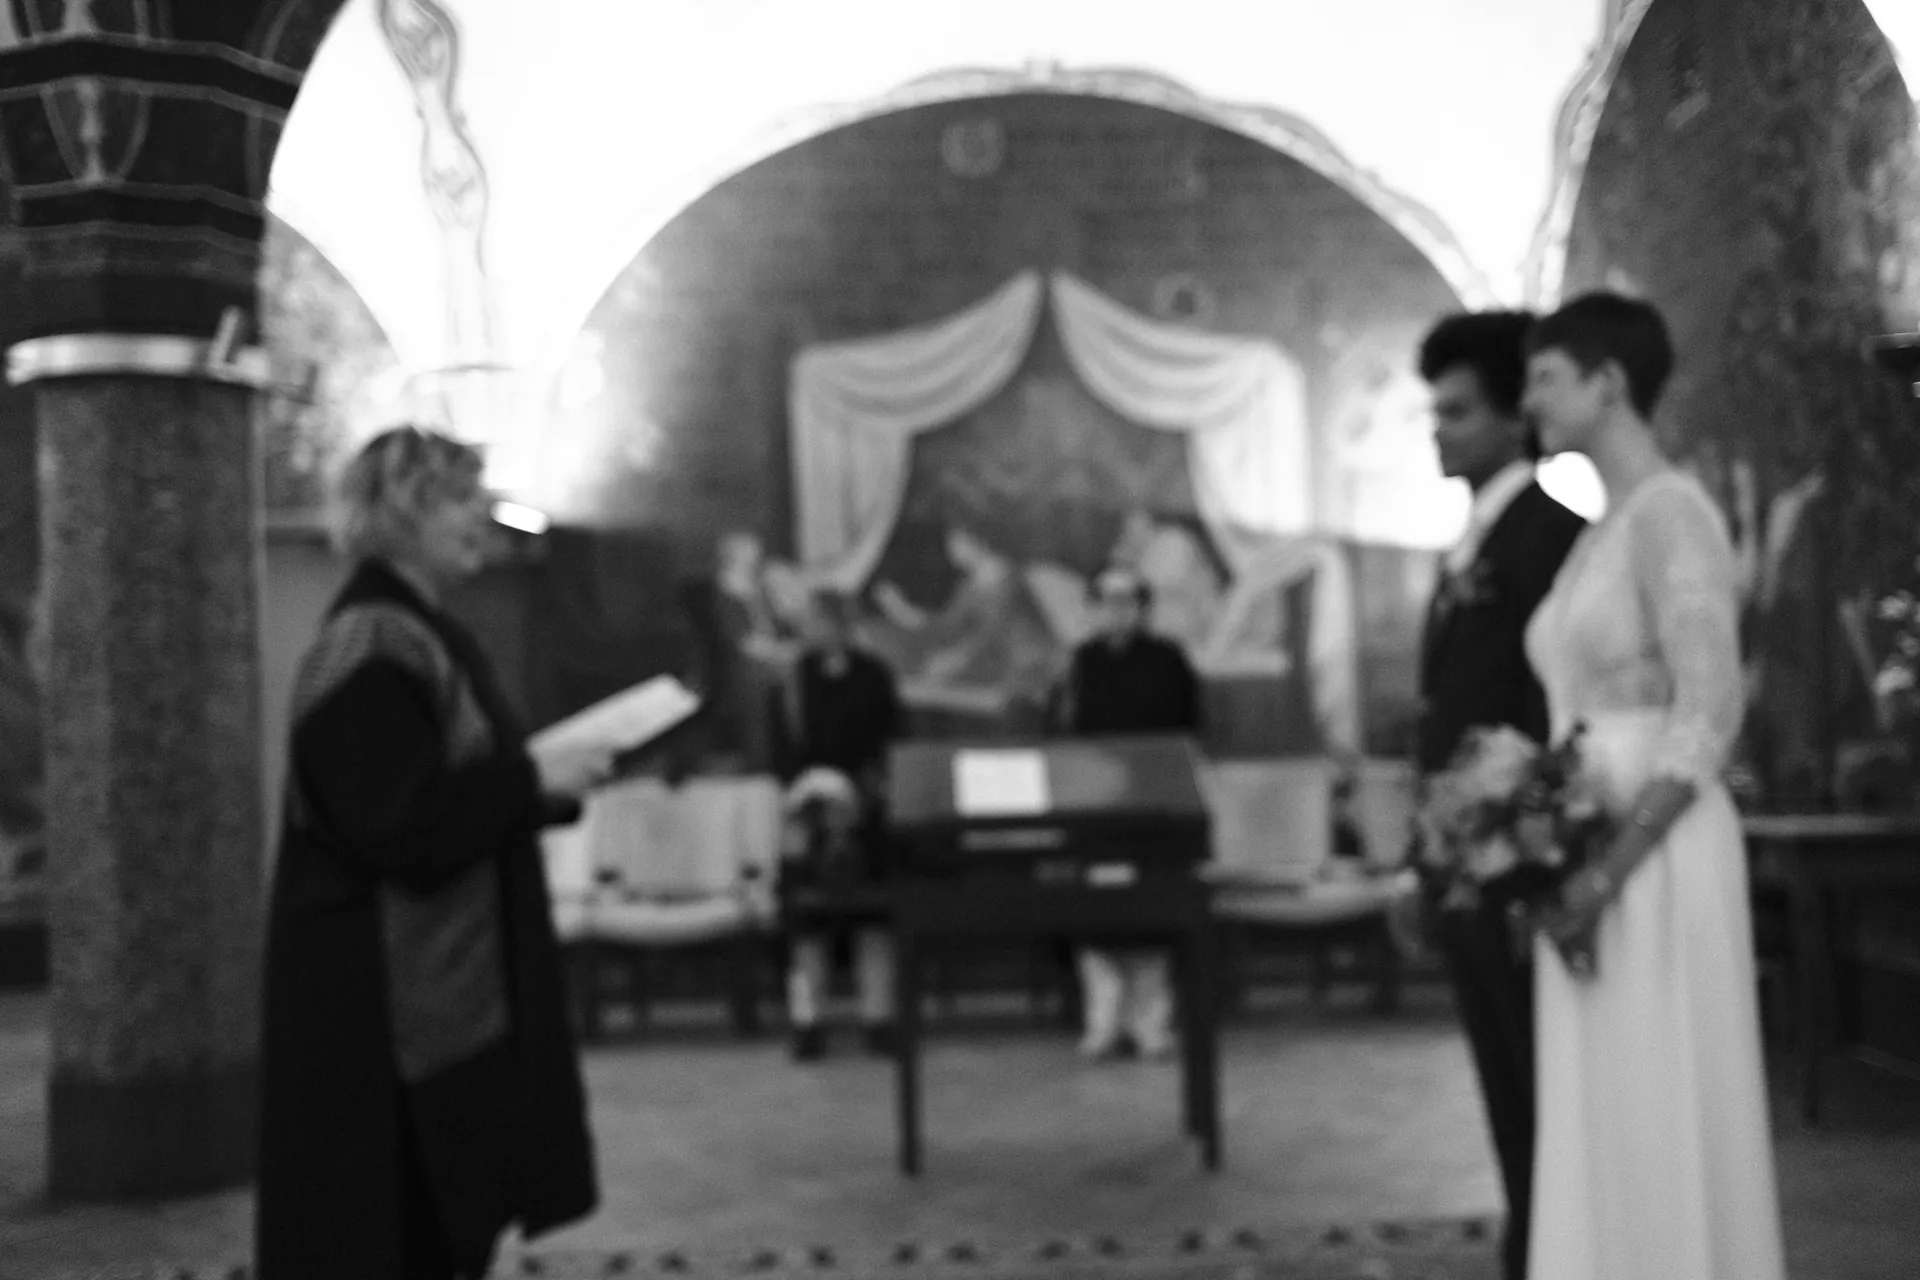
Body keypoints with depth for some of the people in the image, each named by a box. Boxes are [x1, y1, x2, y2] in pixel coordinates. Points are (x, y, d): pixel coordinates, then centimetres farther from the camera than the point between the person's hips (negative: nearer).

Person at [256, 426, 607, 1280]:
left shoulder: (418, 635, 12)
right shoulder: (372, 651, -18)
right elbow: (396, 828, -23)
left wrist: (544, 782, 6)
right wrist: (532, 782, -18)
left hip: (438, 983, 10)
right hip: (382, 999, -10)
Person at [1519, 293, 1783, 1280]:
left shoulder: (1670, 509, -10)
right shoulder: (1604, 531, 17)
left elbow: (1710, 714, -18)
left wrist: (1610, 870, -21)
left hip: (1656, 861, -9)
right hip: (1596, 862, 9)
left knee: (1666, 1120, -3)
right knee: (1603, 1128, 10)